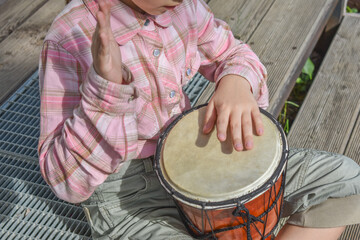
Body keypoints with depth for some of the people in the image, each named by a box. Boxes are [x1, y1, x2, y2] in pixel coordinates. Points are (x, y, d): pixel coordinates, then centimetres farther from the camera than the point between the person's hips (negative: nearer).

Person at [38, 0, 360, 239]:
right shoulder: (70, 40, -23)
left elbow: (233, 53, 12)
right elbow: (67, 179, -23)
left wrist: (237, 80, -14)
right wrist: (105, 88, -39)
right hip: (127, 193, -7)